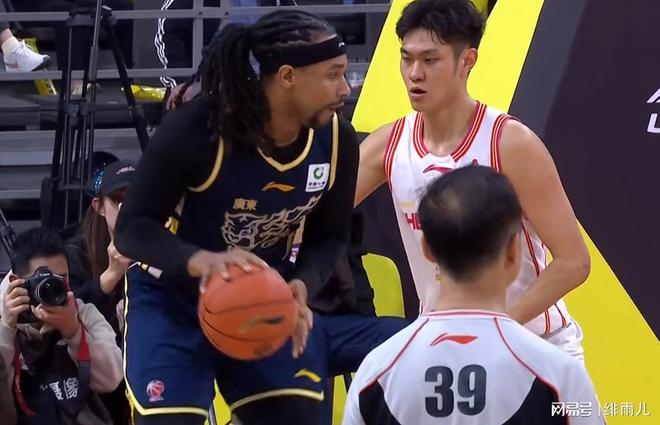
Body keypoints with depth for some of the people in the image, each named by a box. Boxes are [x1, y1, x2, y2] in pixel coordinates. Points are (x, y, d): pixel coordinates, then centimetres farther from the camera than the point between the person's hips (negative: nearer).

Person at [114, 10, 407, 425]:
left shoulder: (336, 140, -13)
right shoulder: (195, 129, -26)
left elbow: (330, 236, 2)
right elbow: (132, 227, -21)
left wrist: (302, 286, -21)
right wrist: (201, 261, -41)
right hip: (173, 301, -4)